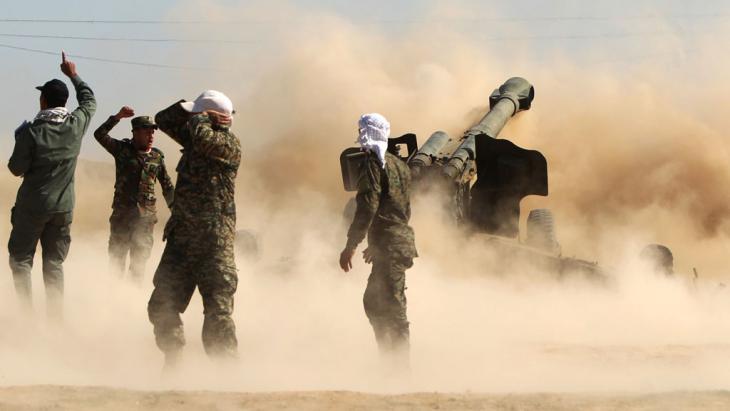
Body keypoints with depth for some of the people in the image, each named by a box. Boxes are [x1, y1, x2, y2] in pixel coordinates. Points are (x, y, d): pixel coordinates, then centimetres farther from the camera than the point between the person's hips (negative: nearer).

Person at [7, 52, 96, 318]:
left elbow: (16, 169, -8)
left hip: (32, 206, -4)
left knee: (21, 259, 5)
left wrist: (20, 140, 6)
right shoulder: (75, 125, -5)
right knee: (54, 263, 10)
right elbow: (89, 100, 16)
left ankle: (26, 314, -6)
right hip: (63, 207, 4)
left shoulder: (32, 132, -16)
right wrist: (73, 76, 28)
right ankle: (56, 317, 5)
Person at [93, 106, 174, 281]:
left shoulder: (157, 157, 7)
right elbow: (100, 135, -12)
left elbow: (167, 186, 15)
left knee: (140, 260, 5)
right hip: (122, 213, -2)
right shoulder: (122, 150, 0)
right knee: (116, 257, 0)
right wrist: (117, 117, -21)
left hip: (146, 215, 2)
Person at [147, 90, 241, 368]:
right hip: (182, 235, 8)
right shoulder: (193, 138, 14)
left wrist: (199, 117, -6)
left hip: (214, 239, -8)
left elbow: (203, 138, -27)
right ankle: (171, 358, 22)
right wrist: (187, 108, 4)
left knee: (218, 307, -10)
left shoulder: (229, 144, -9)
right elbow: (163, 119, 21)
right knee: (163, 304, 8)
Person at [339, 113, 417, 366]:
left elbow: (367, 207, -18)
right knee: (373, 302, 16)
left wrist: (351, 245, -16)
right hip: (402, 241, 9)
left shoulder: (374, 163, -10)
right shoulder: (399, 165, 18)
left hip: (389, 247, -9)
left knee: (393, 309, -8)